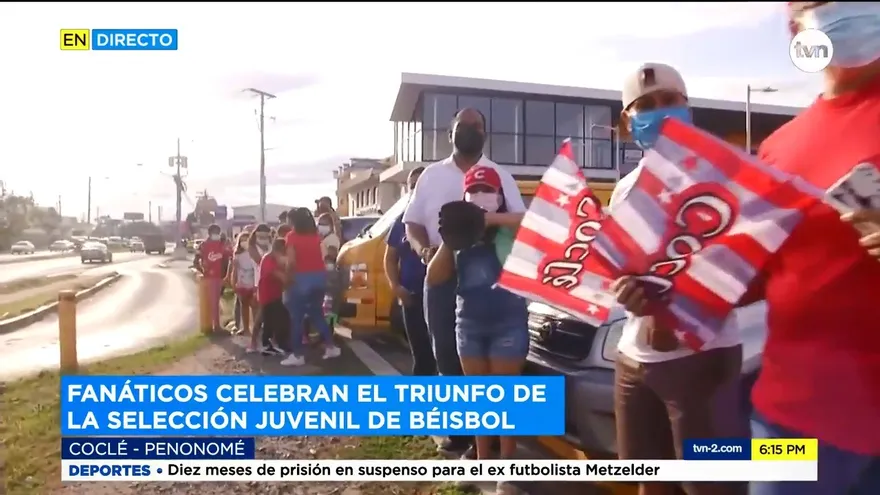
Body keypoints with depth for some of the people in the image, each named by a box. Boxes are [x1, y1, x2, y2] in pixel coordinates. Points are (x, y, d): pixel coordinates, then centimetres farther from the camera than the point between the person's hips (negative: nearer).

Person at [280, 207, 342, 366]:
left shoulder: (292, 236, -4)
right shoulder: (316, 235, 12)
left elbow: (291, 261, -11)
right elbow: (321, 256, 3)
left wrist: (288, 276, 2)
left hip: (302, 278, -6)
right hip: (320, 276, 6)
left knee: (296, 317, 3)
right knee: (317, 314, 20)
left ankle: (297, 355, 5)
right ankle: (331, 347, 19)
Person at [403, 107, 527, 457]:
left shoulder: (500, 176, 8)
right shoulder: (431, 175, 11)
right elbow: (412, 224, 10)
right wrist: (424, 250, -11)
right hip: (442, 277, 2)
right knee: (446, 353, 7)